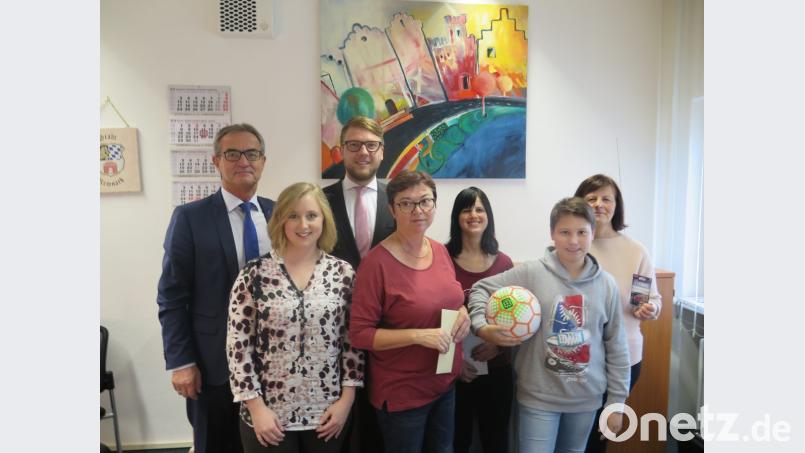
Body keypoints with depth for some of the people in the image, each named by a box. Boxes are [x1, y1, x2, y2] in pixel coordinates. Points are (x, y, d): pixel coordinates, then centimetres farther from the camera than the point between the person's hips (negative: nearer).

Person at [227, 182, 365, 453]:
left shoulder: (343, 273, -2)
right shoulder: (254, 274, -7)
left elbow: (353, 339, 1)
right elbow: (238, 344, -6)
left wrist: (347, 399, -3)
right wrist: (256, 407, -8)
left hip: (327, 413, 2)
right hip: (269, 414, -1)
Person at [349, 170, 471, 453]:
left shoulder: (440, 251, 0)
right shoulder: (376, 262, -20)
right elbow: (359, 334, -18)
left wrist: (463, 313, -7)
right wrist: (417, 336, -28)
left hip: (445, 384, 6)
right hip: (401, 392, -6)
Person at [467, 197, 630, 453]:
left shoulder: (607, 285, -3)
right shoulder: (530, 274, -11)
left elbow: (616, 346, 3)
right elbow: (480, 290, -3)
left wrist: (617, 401, 5)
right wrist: (481, 327, -21)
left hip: (587, 398, 3)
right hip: (538, 397, -3)